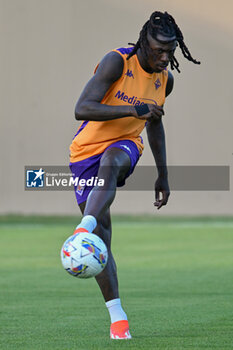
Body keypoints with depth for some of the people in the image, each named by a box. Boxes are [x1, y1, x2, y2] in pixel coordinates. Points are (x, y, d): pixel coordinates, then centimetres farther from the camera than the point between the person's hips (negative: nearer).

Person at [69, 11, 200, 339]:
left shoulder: (165, 79, 4)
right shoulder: (118, 62, -15)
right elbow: (82, 109, -23)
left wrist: (163, 175, 23)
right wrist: (133, 109, -32)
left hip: (126, 146, 2)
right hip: (87, 149, -2)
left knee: (110, 162, -38)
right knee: (102, 237, -7)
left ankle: (83, 230, -57)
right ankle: (117, 315, 0)